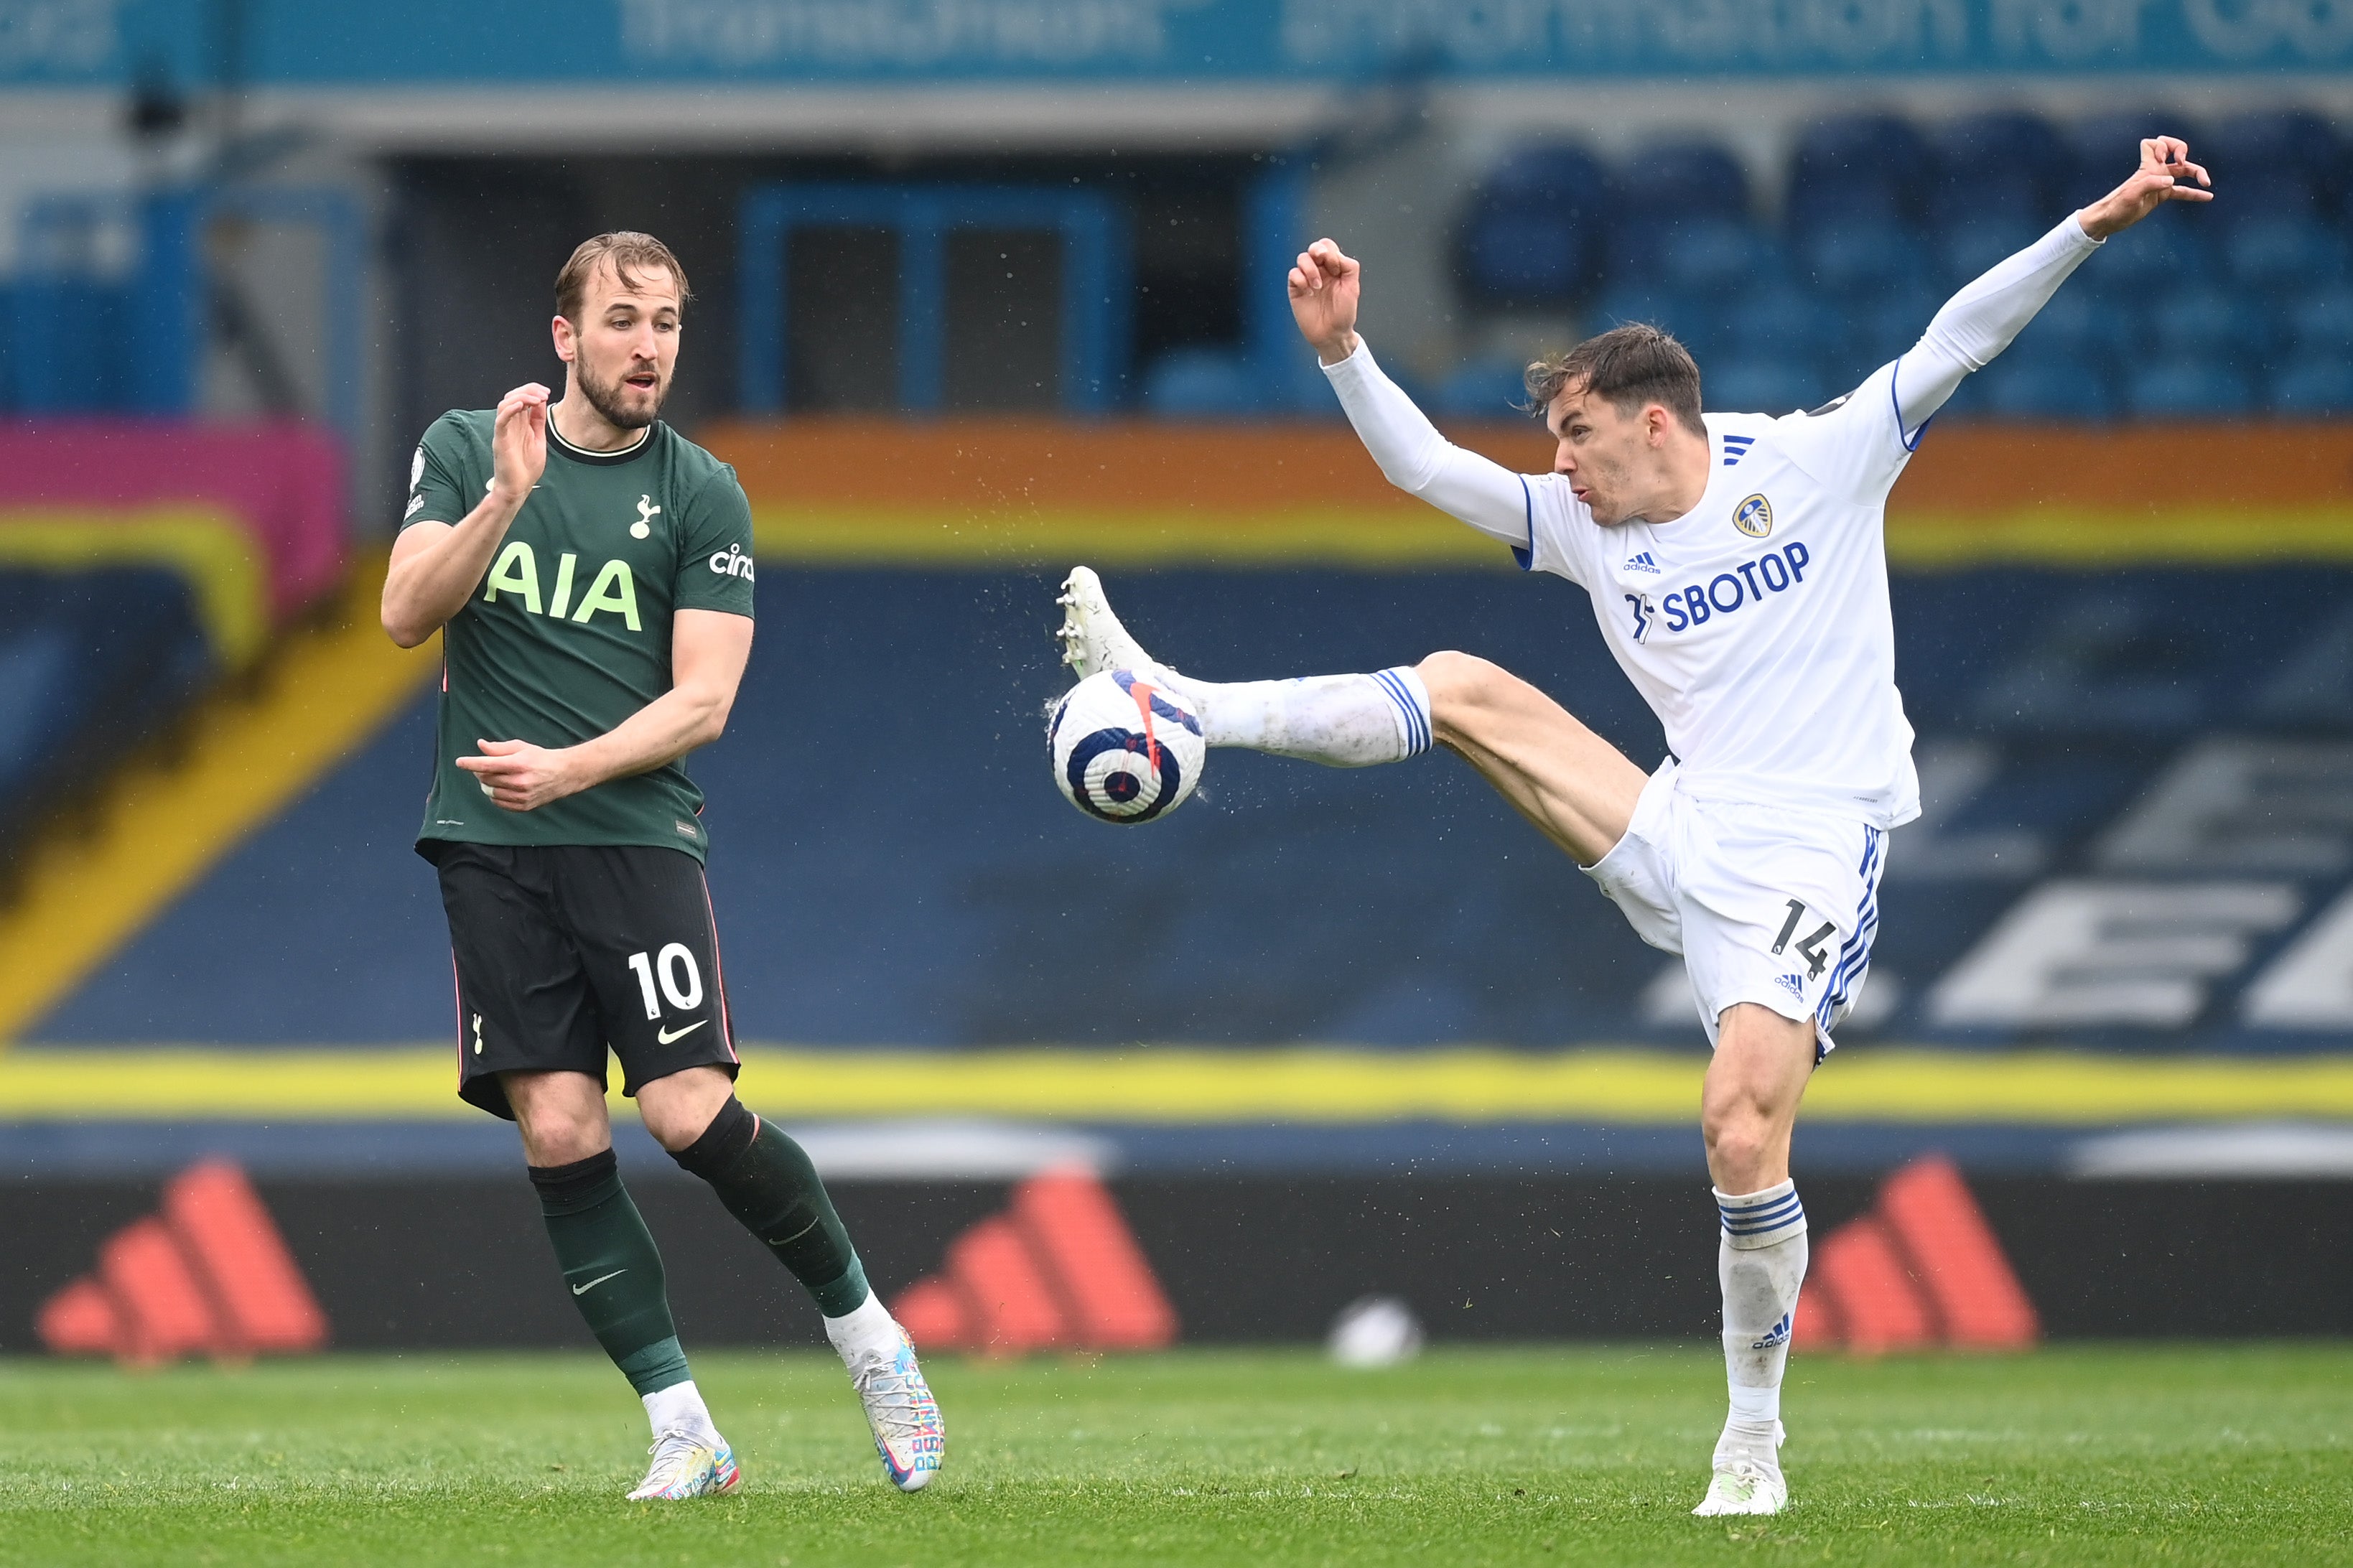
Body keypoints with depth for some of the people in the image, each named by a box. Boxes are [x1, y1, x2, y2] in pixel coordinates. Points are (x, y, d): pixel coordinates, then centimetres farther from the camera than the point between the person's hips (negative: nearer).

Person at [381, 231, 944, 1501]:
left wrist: (571, 768, -18)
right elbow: (405, 616, -3)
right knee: (558, 1136, -7)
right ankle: (682, 1432, -2)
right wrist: (505, 498, -16)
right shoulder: (464, 451, 8)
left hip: (634, 834, -2)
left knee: (692, 1116, -14)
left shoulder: (702, 495, 3)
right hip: (489, 847, 2)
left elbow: (702, 701, -4)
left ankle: (866, 1332, 8)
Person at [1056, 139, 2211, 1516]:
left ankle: (1755, 1439, -7)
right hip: (1679, 834, 5)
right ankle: (1177, 710, 0)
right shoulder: (1587, 527, 10)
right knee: (1465, 690, -2)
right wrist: (1343, 352, 0)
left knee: (1743, 1126, -19)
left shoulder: (1814, 466, -3)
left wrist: (2098, 224, -16)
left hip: (1807, 868, -5)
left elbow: (1957, 342, -8)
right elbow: (1426, 469, 12)